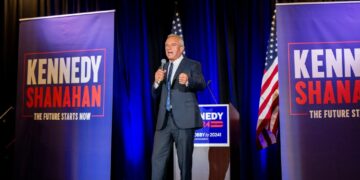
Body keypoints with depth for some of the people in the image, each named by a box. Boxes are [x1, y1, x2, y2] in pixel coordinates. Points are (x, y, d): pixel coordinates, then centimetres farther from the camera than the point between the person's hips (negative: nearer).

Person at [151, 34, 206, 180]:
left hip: (184, 119, -5)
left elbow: (201, 85, -14)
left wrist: (188, 81, -36)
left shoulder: (193, 65, 1)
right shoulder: (164, 68, 18)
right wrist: (157, 81, -7)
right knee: (157, 158, 3)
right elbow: (155, 95, 14)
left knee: (185, 160, 2)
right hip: (164, 120, 5)